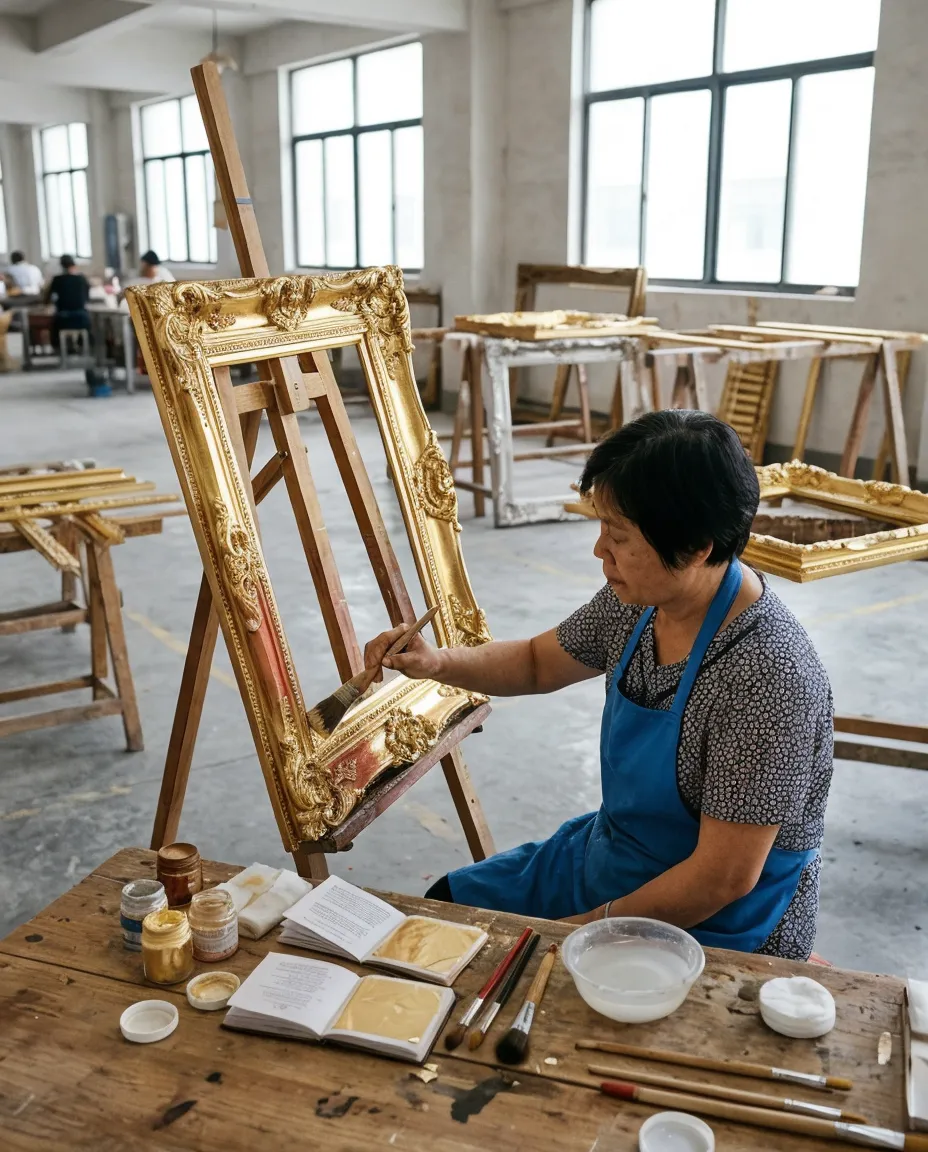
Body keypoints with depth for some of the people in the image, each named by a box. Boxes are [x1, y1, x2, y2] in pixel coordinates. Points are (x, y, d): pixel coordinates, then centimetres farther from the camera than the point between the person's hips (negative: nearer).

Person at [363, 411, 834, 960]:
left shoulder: (765, 675, -32)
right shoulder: (640, 600, -9)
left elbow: (726, 877, -27)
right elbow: (541, 662, 10)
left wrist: (589, 928, -17)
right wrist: (437, 661, -8)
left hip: (716, 928, -8)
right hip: (610, 855, 8)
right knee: (449, 902, 15)